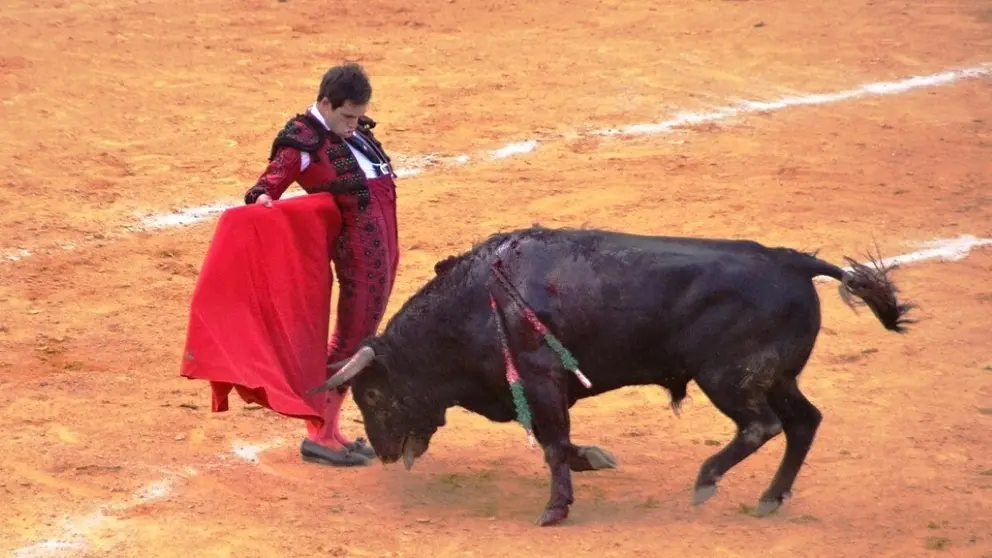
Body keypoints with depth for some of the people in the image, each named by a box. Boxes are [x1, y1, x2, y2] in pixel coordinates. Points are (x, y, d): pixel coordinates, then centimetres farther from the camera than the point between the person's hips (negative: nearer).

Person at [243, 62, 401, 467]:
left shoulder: (353, 131, 13)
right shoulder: (304, 141, -11)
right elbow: (274, 177, -24)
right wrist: (263, 198, -46)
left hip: (385, 247, 9)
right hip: (358, 251, -9)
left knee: (362, 340, 13)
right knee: (350, 341, -5)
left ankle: (331, 429, 20)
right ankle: (318, 435, 1)